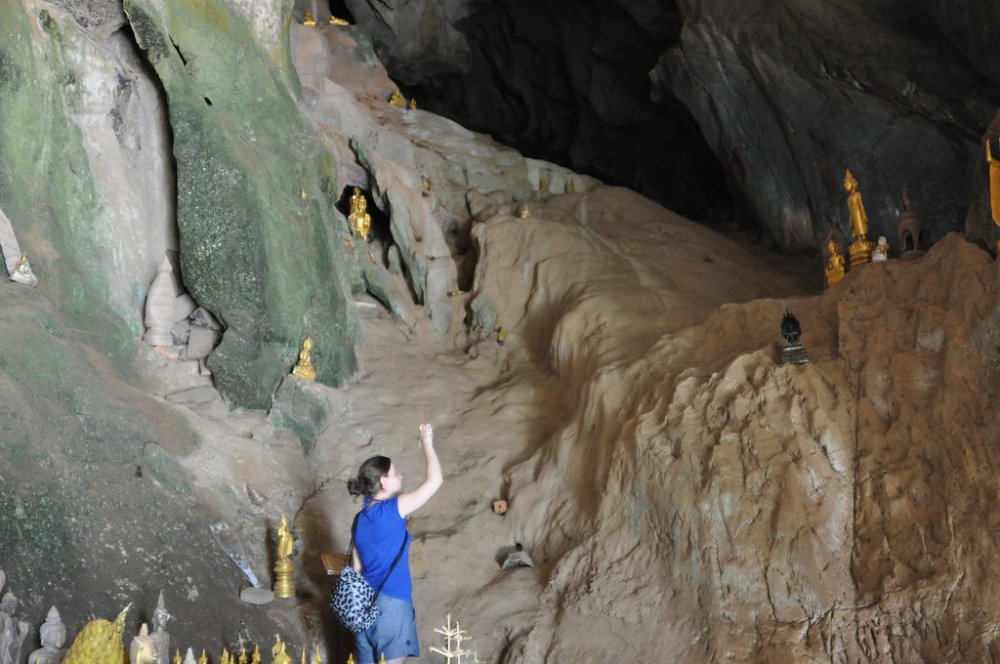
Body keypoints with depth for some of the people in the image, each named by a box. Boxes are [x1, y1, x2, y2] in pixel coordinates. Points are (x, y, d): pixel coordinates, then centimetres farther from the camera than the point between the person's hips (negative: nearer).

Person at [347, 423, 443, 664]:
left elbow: (357, 567, 14)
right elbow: (435, 480, -11)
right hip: (391, 605, -7)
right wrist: (427, 443, 1)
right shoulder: (392, 509, -11)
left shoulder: (360, 519, 10)